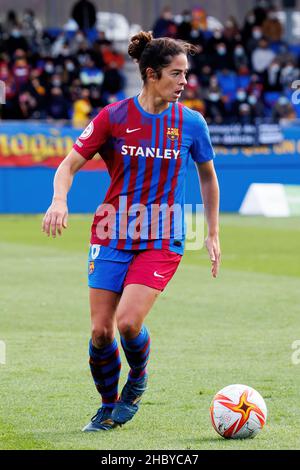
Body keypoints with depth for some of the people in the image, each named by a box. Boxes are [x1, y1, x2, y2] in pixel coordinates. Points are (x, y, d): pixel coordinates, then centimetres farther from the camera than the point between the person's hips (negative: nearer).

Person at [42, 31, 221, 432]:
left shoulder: (190, 123, -2)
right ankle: (109, 406, 21)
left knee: (128, 321, -19)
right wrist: (59, 200, -21)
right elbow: (70, 164, -1)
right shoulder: (114, 117, -5)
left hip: (162, 241, -1)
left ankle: (137, 380, 13)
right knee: (101, 330, -3)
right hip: (112, 234, 1)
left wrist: (213, 234, 14)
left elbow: (207, 175, 14)